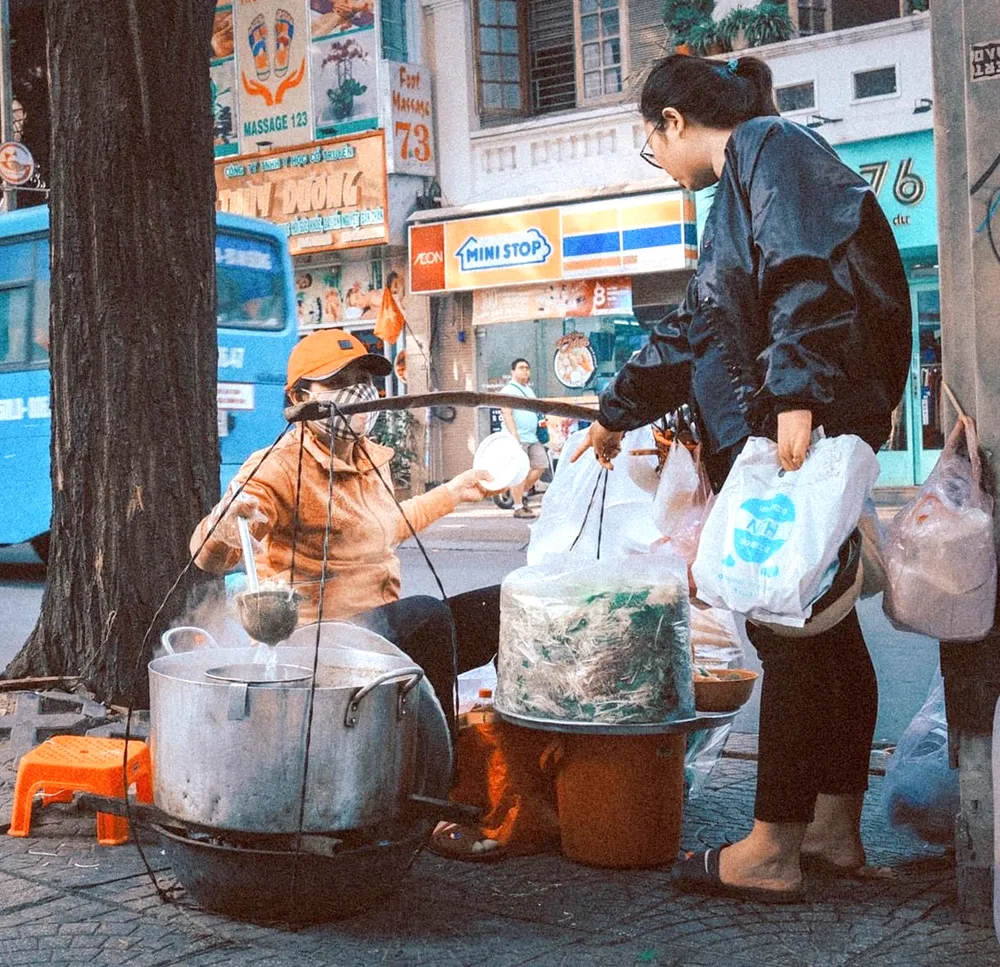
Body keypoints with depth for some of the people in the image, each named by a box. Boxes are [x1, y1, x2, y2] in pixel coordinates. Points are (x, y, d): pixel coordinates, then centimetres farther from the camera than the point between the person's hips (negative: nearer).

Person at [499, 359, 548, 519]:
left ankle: (523, 494, 18)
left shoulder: (529, 390, 22)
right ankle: (518, 507, -7)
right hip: (518, 438, -8)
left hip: (533, 438, 8)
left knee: (541, 465, 2)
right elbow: (507, 414, -13)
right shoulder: (508, 390, -4)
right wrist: (514, 435, -21)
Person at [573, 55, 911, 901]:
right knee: (823, 624, 10)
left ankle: (774, 850, 0)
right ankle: (835, 828, 18)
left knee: (789, 628, -7)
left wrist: (796, 391, -29)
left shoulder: (771, 148, -3)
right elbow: (696, 329, 32)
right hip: (772, 442, 10)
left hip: (806, 435, -10)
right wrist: (619, 413, 38)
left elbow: (808, 274, -20)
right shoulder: (739, 192, 26)